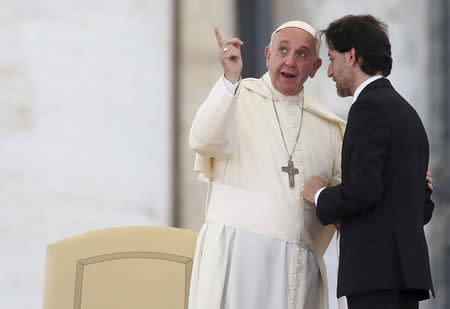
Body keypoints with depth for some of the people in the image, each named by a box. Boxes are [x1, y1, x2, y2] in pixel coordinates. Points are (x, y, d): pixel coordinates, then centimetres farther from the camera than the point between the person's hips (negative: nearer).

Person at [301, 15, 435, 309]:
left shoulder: (370, 106, -8)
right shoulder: (407, 111, 21)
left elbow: (362, 191, -19)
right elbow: (423, 209, 21)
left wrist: (321, 196, -2)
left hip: (377, 269, -9)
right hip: (408, 265, 9)